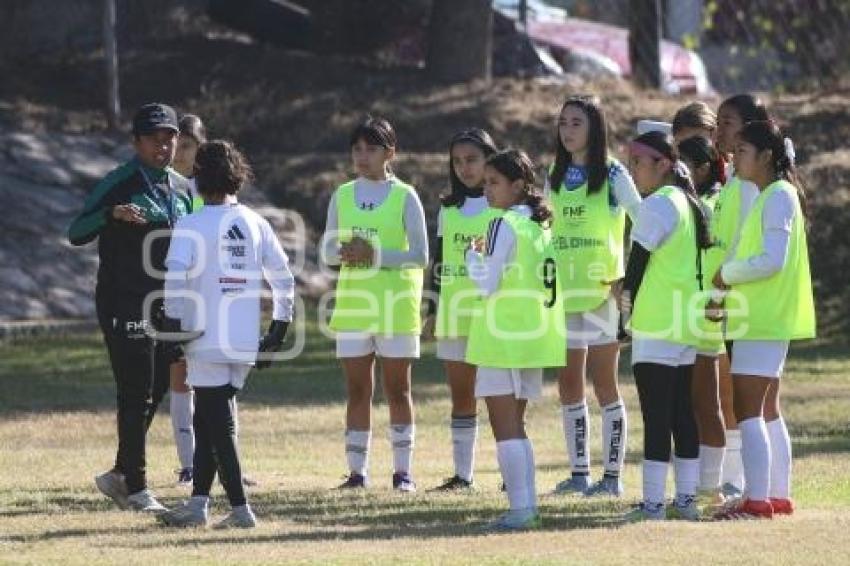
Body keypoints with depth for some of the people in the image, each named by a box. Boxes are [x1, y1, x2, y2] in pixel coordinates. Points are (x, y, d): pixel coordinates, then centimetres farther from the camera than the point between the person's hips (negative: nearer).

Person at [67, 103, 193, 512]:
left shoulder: (181, 189, 12)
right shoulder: (118, 185, -10)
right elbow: (76, 234, -19)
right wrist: (112, 214, -37)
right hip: (125, 305, -7)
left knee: (155, 391, 10)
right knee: (136, 396, -7)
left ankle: (120, 475, 22)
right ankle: (135, 489, -3)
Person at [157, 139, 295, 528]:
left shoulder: (191, 226, -6)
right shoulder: (256, 224, 8)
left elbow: (175, 275, -20)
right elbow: (284, 280, 10)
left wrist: (172, 323, -10)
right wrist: (277, 333, 16)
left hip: (206, 340, -5)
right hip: (246, 343, 5)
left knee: (218, 426, -1)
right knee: (208, 420, 16)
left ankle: (240, 509, -7)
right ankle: (198, 503, 16)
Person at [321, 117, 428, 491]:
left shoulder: (404, 197, -3)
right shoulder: (342, 196, 8)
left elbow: (420, 255, -7)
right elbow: (327, 252, 9)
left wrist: (377, 256, -19)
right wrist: (345, 252, -14)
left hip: (395, 305, -3)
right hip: (353, 303, 3)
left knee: (397, 389, 1)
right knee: (357, 389, 4)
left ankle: (403, 470, 5)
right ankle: (356, 470, 7)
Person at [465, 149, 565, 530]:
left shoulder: (505, 226, -13)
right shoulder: (540, 226, 12)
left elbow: (486, 283, -16)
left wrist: (473, 254, 1)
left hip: (504, 338, -8)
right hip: (534, 336, 8)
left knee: (504, 424, -6)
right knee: (515, 424, 15)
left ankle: (520, 509, -12)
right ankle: (527, 505, 13)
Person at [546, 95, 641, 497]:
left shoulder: (612, 175, -4)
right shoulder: (556, 178, 13)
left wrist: (630, 275, -14)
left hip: (602, 289, -6)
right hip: (564, 290, 6)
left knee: (604, 383, -3)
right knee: (569, 385, 6)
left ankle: (612, 475, 1)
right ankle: (579, 472, 12)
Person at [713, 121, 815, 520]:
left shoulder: (778, 196, -14)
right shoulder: (770, 196, 16)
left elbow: (772, 260, -23)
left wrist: (728, 273, -11)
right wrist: (730, 288, 5)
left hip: (764, 320, -10)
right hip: (764, 319, 10)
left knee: (747, 410, -11)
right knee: (766, 410, 13)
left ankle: (757, 500, -14)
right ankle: (778, 496, 17)